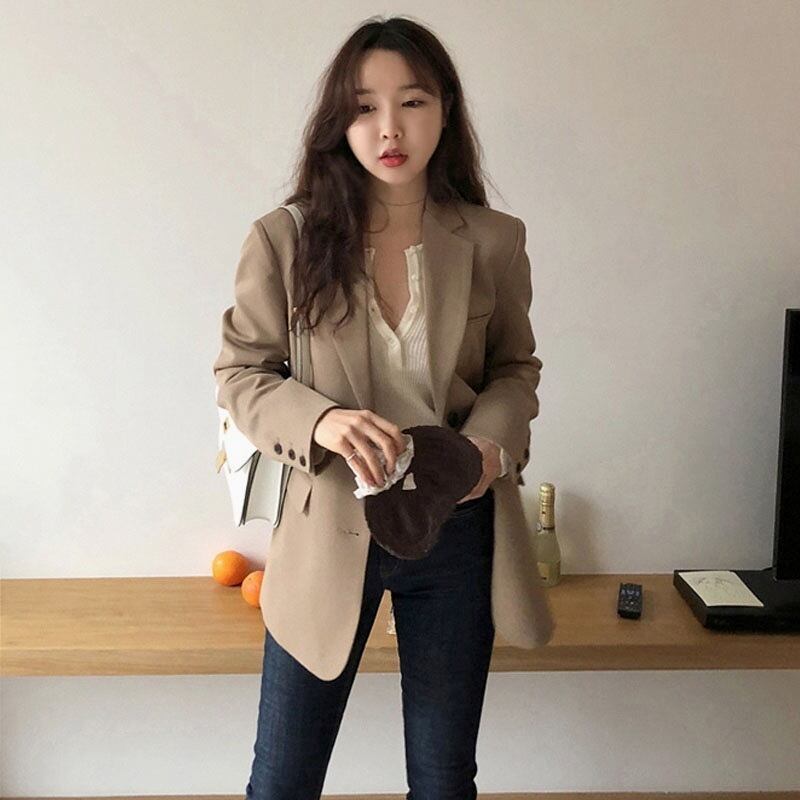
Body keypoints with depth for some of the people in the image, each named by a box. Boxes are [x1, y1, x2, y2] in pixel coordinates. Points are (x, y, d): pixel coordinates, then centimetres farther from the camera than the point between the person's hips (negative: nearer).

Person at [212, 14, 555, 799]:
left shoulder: (493, 240, -4)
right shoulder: (284, 239, -9)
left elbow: (516, 367, 8)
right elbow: (239, 373, -3)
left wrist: (491, 438, -14)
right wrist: (321, 421, -23)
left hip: (458, 530, 2)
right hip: (330, 529, -1)